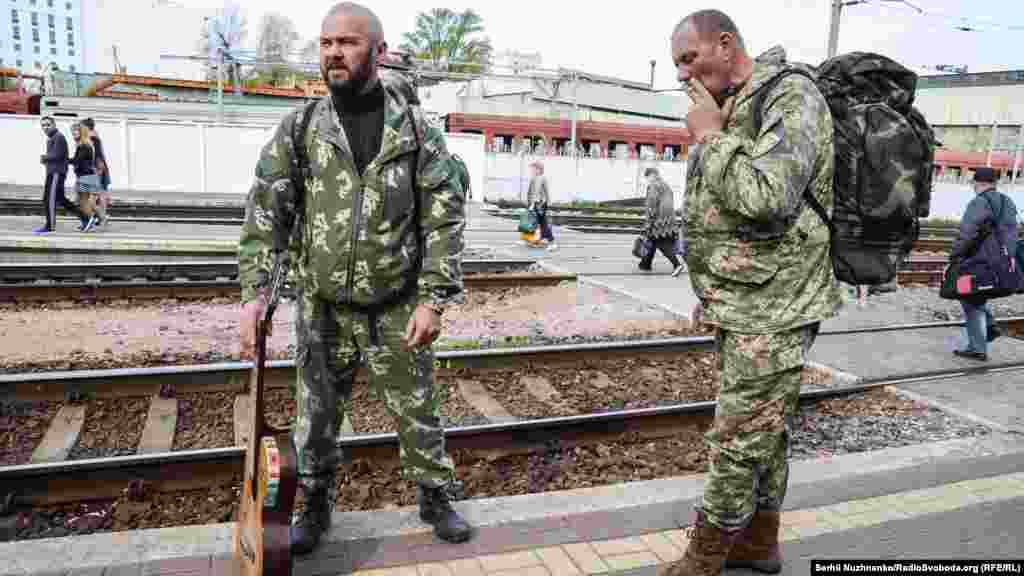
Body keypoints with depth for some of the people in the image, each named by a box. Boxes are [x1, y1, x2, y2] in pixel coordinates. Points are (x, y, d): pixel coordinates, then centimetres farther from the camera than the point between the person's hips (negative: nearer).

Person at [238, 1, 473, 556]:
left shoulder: (416, 130, -4)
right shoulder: (299, 128, -1)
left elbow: (445, 218, -5)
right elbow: (264, 212, -3)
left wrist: (433, 299, -12)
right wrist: (254, 292, -13)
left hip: (397, 308, -1)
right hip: (322, 308, 1)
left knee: (417, 410, 12)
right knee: (315, 417, 15)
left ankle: (435, 498, 34)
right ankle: (314, 506, 37)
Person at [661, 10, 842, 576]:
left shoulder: (792, 97, -14)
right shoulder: (732, 112, 14)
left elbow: (766, 197, -30)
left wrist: (709, 136, -16)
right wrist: (715, 291, 21)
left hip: (772, 308, -9)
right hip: (743, 304, 9)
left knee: (739, 439, -1)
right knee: (764, 431, 17)